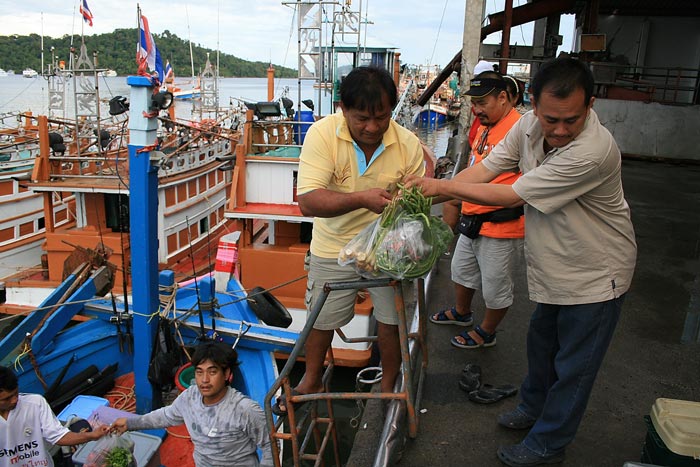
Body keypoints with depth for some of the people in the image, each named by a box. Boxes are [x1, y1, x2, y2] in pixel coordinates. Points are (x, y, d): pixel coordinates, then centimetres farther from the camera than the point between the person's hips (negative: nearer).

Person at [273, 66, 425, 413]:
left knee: (391, 320, 11)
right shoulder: (322, 134, -23)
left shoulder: (408, 143, -16)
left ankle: (388, 386, 39)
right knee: (321, 319, 17)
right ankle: (311, 381, 45)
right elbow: (308, 202, -30)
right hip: (334, 248, 0)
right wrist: (362, 199, -43)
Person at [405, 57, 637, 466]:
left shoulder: (593, 151, -35)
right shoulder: (530, 125, -11)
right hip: (553, 268, 7)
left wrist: (442, 186, -23)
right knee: (542, 344, 25)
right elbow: (486, 169, -8)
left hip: (596, 277, -7)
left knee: (573, 367, 9)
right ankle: (533, 407, 49)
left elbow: (512, 196, -31)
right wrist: (426, 194, -21)